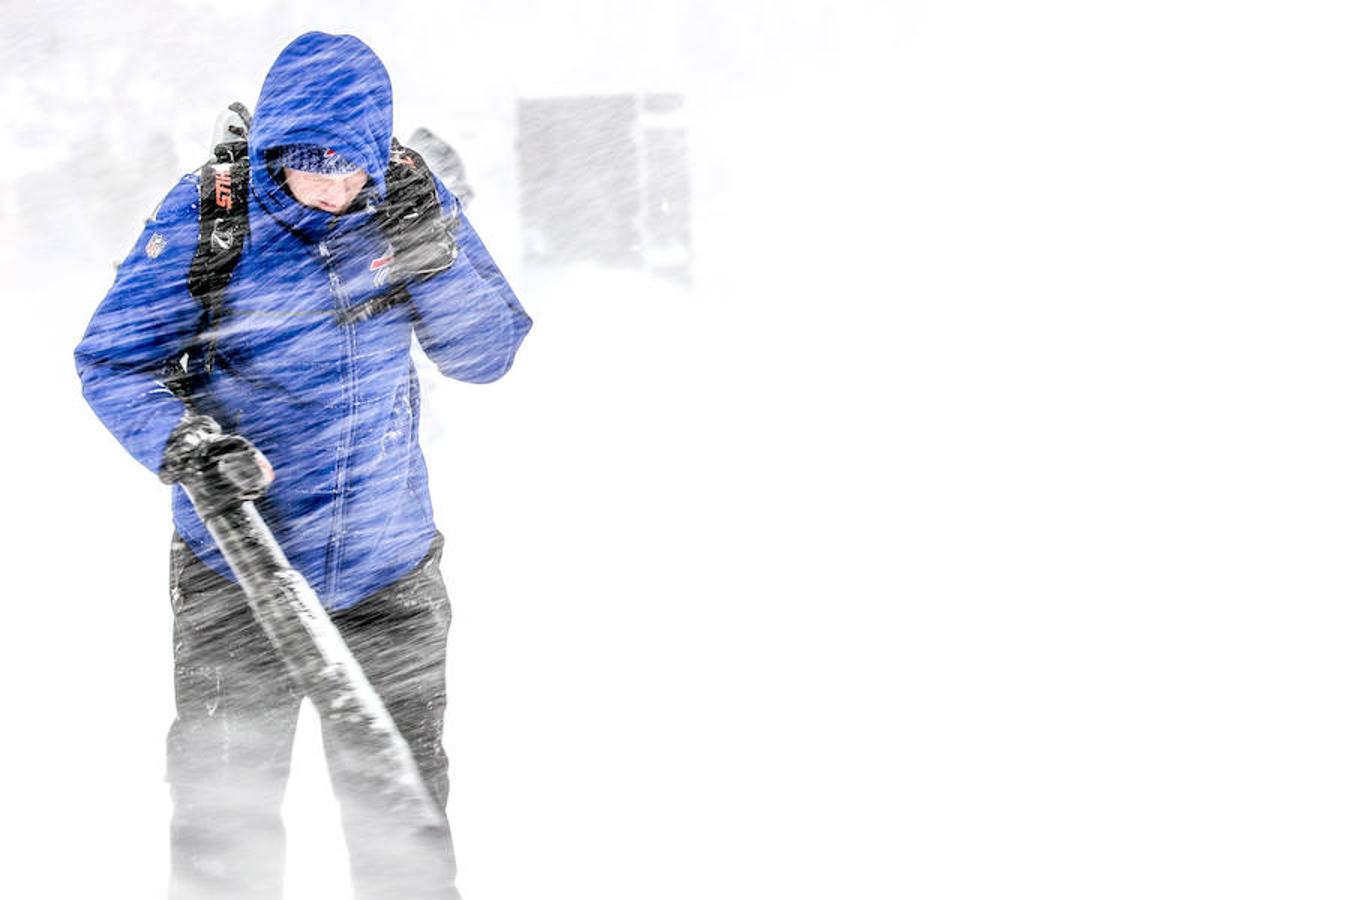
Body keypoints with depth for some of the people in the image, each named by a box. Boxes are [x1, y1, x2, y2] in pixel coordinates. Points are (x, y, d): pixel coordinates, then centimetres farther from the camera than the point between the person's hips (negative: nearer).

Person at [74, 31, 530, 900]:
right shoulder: (208, 213, -11)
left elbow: (486, 355, -2)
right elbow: (114, 357, -10)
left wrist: (437, 261, -20)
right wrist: (176, 434, -30)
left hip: (390, 575, 2)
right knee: (225, 819, 2)